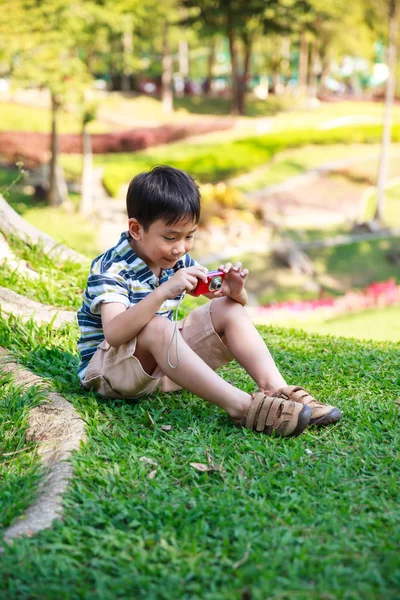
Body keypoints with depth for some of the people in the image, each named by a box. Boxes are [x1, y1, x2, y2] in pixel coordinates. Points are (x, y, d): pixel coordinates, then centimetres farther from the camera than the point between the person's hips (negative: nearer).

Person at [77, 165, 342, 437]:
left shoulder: (179, 261, 2)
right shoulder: (111, 268, -19)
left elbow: (234, 304, 7)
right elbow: (113, 333, -36)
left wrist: (235, 292, -19)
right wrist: (164, 291, -47)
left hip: (165, 362, 7)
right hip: (106, 370, -7)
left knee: (229, 309, -6)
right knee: (156, 326, -37)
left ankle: (277, 389, -23)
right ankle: (241, 405, -43)